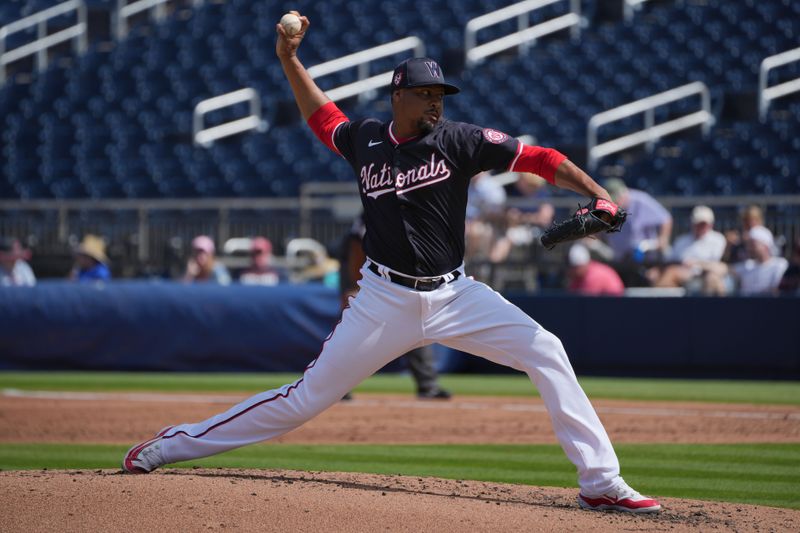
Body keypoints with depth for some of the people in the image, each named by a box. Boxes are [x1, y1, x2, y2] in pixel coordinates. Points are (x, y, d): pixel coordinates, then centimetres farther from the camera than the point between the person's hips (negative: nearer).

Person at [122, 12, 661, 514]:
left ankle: (601, 482, -10)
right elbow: (322, 115, 24)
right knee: (307, 397, 0)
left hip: (455, 295, 0)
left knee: (547, 354, -15)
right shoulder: (365, 138, 2)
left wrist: (597, 195, -24)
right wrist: (290, 60, 15)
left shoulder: (459, 140, -5)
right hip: (385, 300, 0)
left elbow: (538, 159, -12)